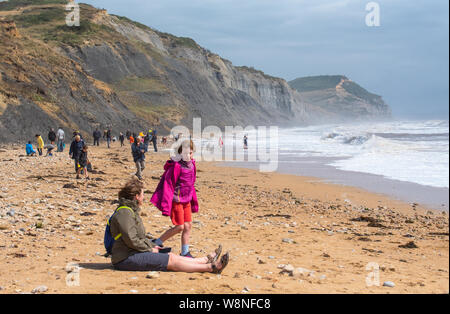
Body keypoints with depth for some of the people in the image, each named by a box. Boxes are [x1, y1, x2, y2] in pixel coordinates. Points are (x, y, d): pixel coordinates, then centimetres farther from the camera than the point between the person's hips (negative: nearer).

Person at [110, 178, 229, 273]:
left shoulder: (131, 210, 18)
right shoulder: (124, 212, -17)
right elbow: (131, 240, -23)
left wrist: (151, 245, 14)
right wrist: (150, 249, -10)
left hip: (134, 253, 10)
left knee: (171, 256, 7)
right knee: (171, 260, -11)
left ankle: (207, 259, 12)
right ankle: (211, 267, -11)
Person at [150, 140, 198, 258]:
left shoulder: (191, 164, 8)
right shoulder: (176, 165, -17)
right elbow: (168, 185, -17)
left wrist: (194, 202, 21)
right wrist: (166, 206, -19)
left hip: (186, 200, 8)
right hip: (176, 200, -8)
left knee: (188, 226, 7)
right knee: (180, 227, -6)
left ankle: (185, 252, 17)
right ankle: (157, 243, 9)